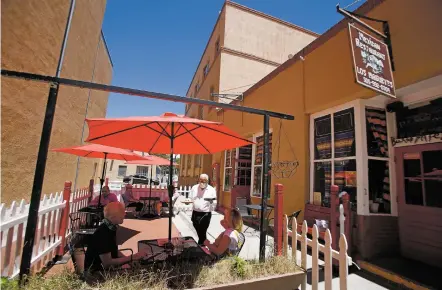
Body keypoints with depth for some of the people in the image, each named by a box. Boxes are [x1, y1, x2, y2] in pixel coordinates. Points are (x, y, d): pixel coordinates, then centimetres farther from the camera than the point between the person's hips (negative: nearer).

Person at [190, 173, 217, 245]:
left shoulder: (212, 190, -4)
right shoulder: (194, 188, 6)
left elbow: (215, 203, -5)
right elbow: (190, 198, 14)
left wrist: (212, 201, -25)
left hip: (206, 214, -4)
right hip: (195, 213, 4)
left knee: (202, 233, 1)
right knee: (199, 232, 18)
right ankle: (202, 244, 41)